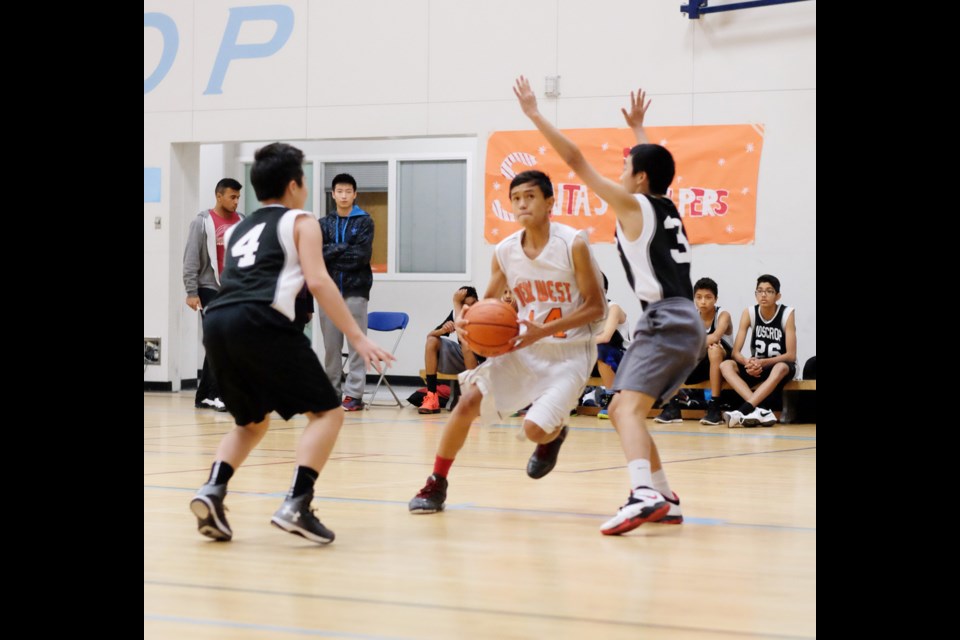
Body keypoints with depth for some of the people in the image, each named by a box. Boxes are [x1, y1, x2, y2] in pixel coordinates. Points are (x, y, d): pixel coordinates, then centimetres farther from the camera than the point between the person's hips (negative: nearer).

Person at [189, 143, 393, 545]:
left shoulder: (238, 230, 32)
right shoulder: (300, 222, 15)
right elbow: (317, 281, 1)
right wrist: (357, 337, -3)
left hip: (216, 322, 6)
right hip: (260, 321, -6)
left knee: (252, 422, 26)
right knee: (326, 412, 6)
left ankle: (213, 490, 1)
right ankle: (297, 505, -13)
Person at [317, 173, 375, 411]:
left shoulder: (364, 221, 4)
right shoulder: (324, 224, 12)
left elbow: (363, 254, -8)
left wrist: (332, 254, -6)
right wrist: (344, 248, -11)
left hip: (355, 289, -3)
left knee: (356, 343, -5)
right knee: (331, 344, 4)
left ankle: (354, 394, -4)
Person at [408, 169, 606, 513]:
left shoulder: (573, 244, -15)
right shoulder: (505, 251, -2)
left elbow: (596, 306, -14)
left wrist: (545, 330, -25)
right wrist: (467, 321, -12)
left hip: (569, 352, -4)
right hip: (524, 346, 4)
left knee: (536, 428, -19)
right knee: (468, 402, -9)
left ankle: (554, 435, 21)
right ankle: (436, 484, 7)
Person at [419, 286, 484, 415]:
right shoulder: (456, 313, -2)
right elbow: (430, 335, -4)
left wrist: (456, 302, -28)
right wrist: (442, 330, -27)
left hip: (482, 362, -6)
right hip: (462, 359, 6)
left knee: (467, 344, -36)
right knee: (432, 341, -12)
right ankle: (431, 397, -19)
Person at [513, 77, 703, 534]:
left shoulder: (633, 205, -4)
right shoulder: (665, 205, 17)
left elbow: (575, 160, -5)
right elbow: (651, 163, 41)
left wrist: (535, 114, 0)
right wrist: (637, 127, 53)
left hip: (666, 321, -9)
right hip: (683, 323, 9)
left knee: (627, 407, -23)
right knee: (622, 411, 17)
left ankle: (645, 496, -44)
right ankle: (664, 500, 19)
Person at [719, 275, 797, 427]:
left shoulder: (787, 313, -14)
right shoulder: (749, 313, -7)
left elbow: (791, 355, -17)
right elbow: (736, 352, -9)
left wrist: (763, 362, -31)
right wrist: (748, 363, -32)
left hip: (780, 365, -3)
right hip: (756, 367, 3)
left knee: (781, 368, -39)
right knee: (726, 365, -25)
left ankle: (743, 411, -51)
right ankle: (759, 411, -44)